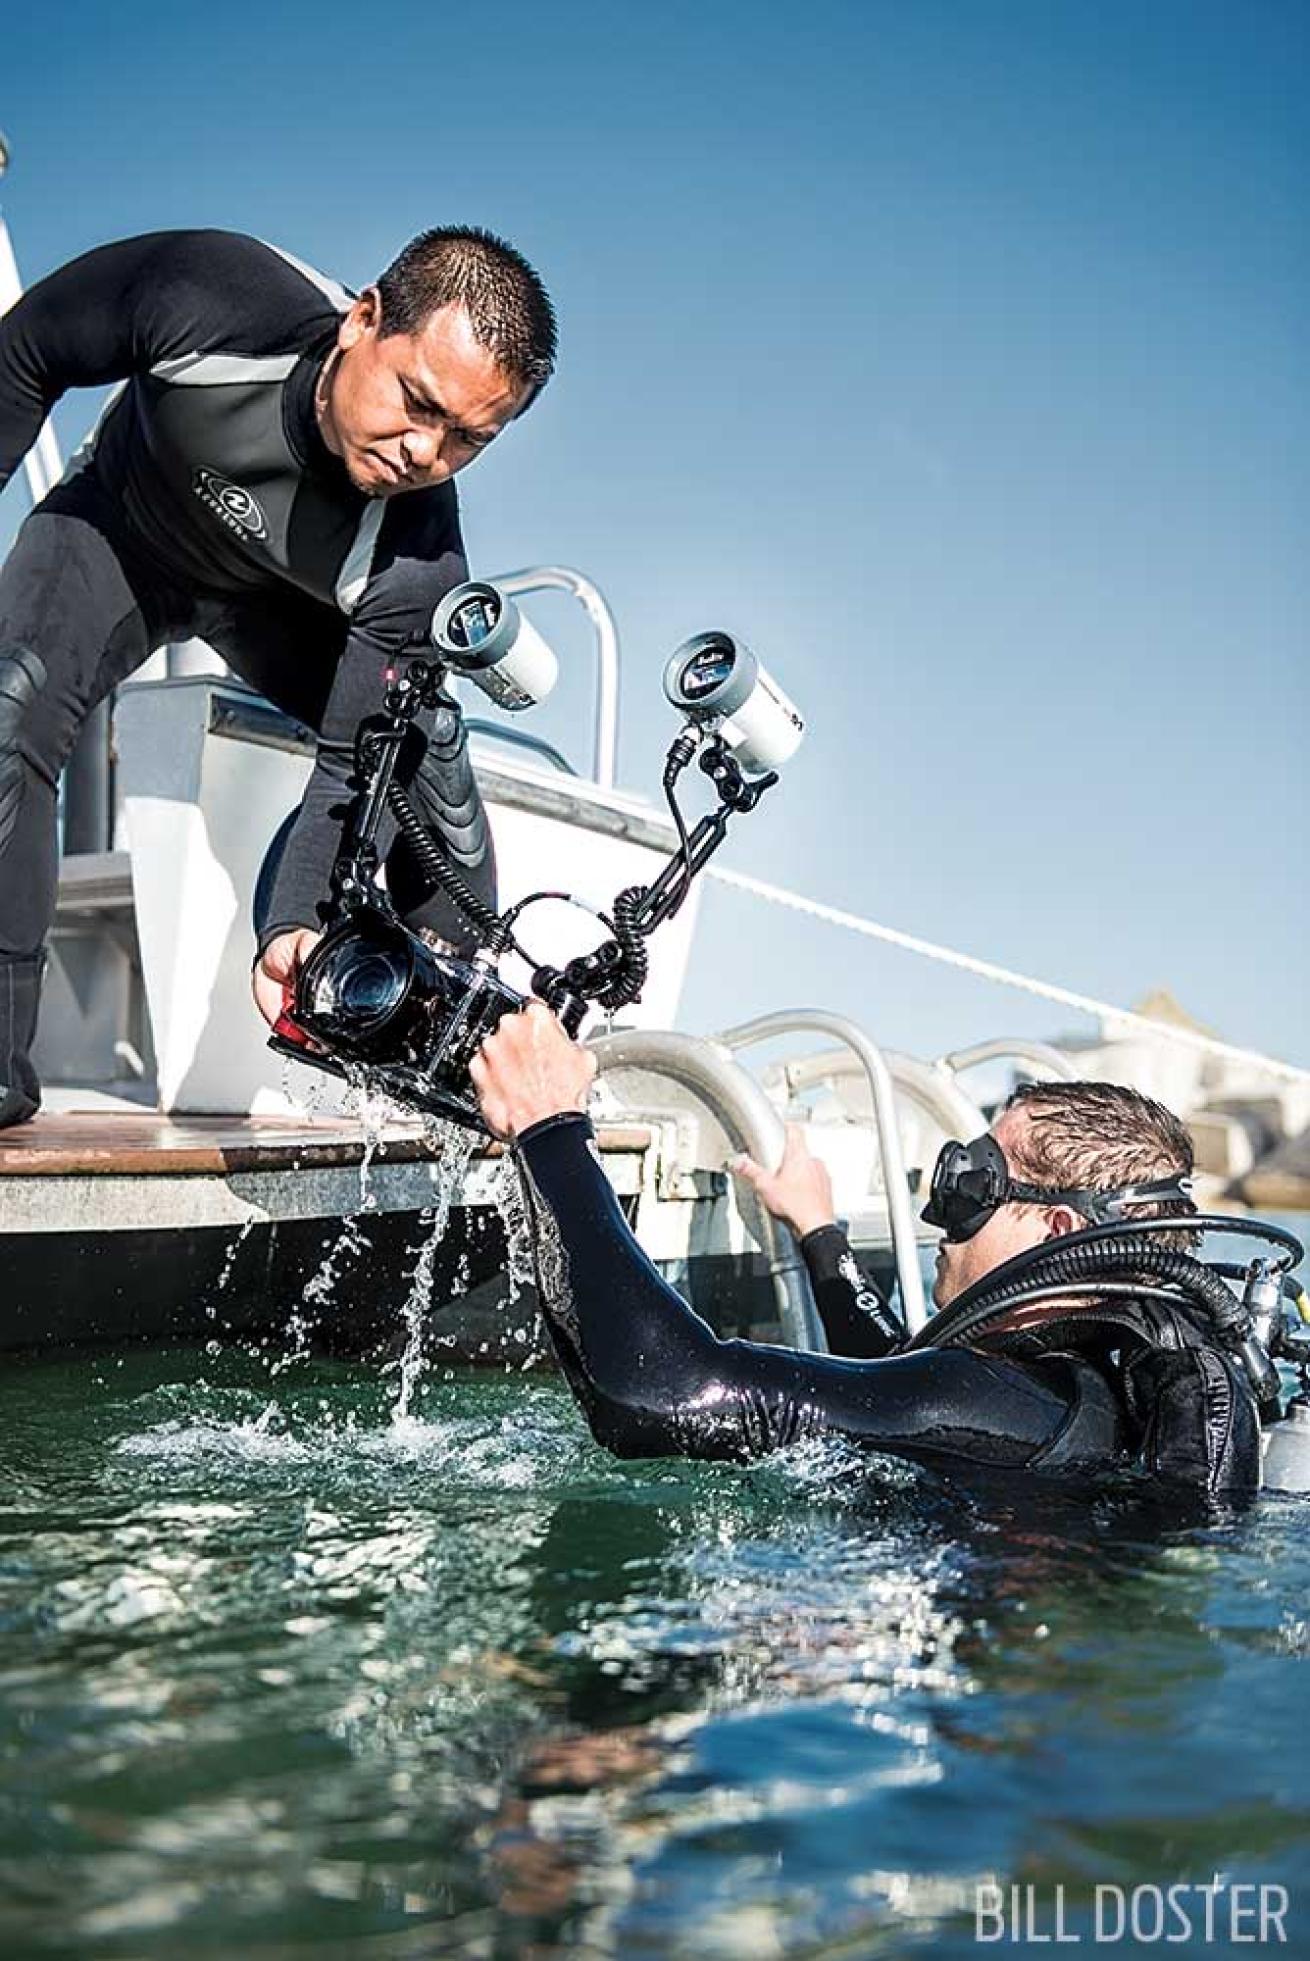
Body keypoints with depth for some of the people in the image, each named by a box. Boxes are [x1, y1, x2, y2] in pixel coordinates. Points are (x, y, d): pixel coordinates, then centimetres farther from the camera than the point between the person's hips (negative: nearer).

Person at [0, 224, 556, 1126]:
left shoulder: (416, 566, -35)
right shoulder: (212, 294, -38)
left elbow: (353, 768, -30)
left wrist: (296, 926, -46)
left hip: (281, 601, 2)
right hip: (115, 532, -1)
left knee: (421, 744, -10)